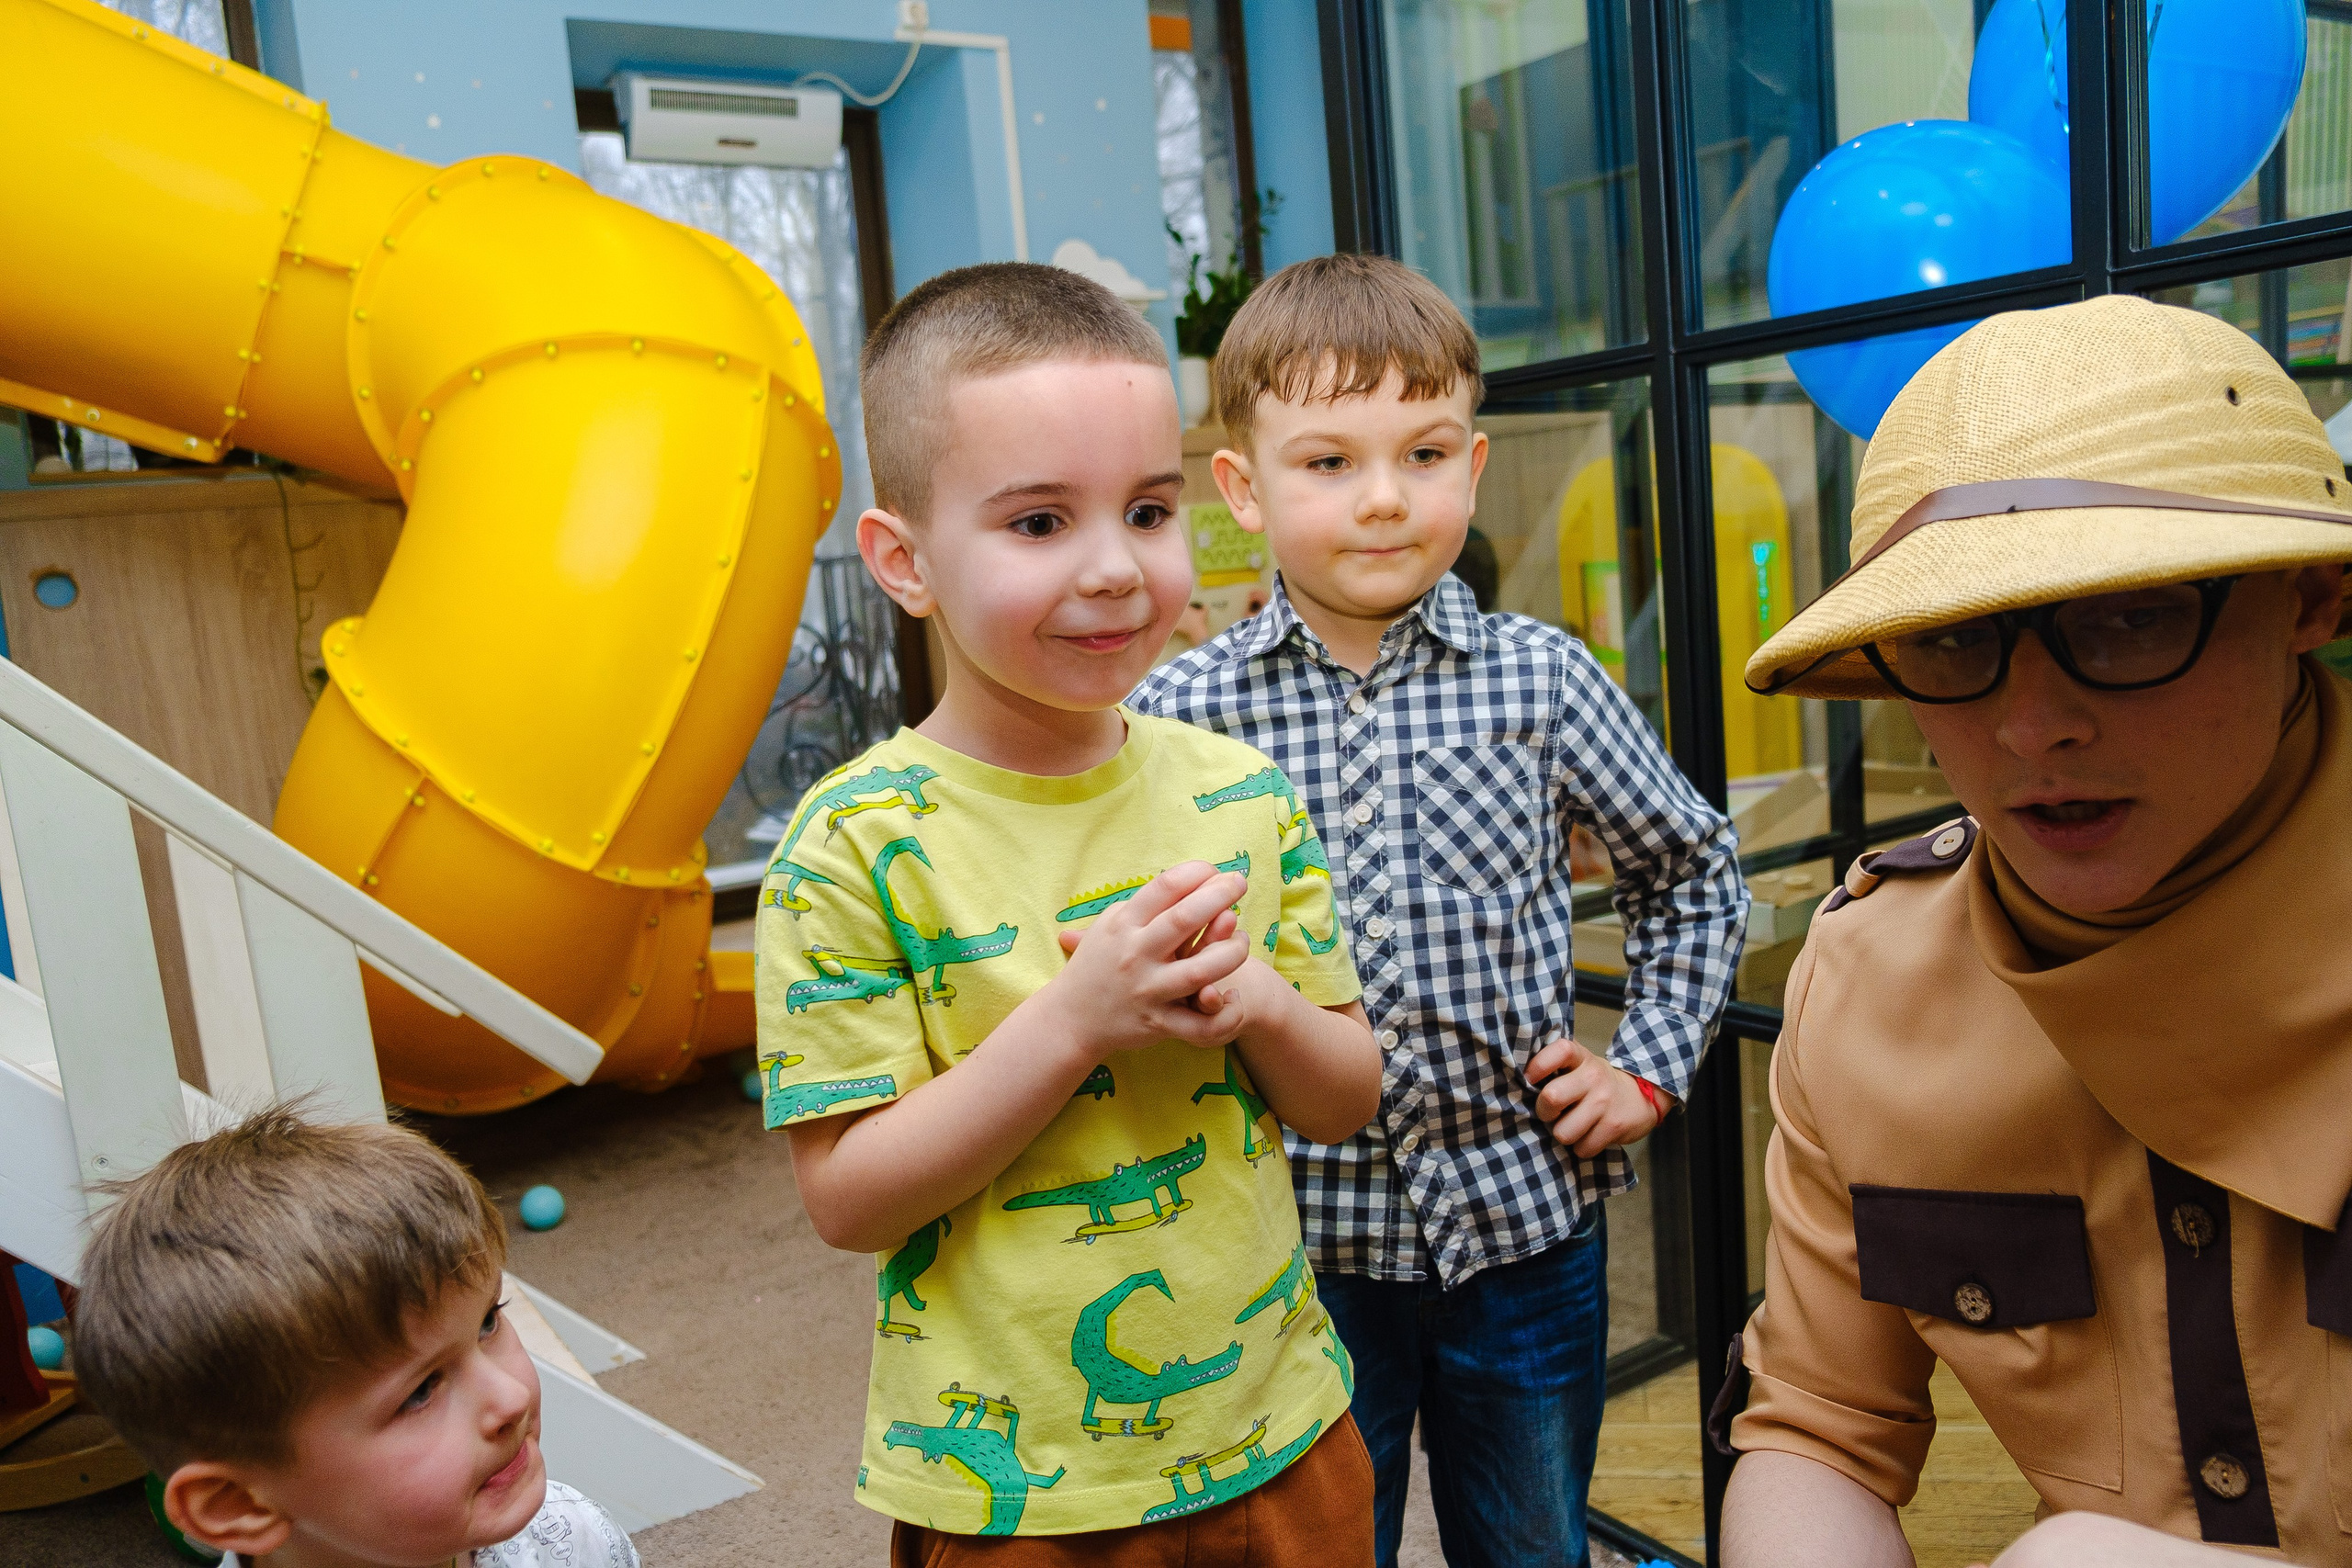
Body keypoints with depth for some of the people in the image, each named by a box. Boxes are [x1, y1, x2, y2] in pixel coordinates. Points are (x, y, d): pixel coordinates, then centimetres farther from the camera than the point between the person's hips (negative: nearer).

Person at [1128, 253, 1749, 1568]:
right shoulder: (1180, 713, -8)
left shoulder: (1542, 679, -4)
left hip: (1528, 1222, 2)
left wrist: (1649, 1071, 3)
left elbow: (1693, 875, 9)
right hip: (1299, 1235, -1)